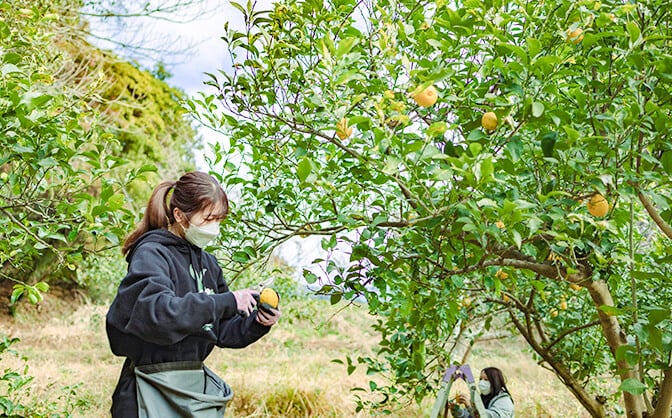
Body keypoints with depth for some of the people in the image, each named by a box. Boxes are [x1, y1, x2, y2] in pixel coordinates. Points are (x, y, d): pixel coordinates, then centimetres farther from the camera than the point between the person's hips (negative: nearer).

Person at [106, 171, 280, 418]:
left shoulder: (207, 262, 12)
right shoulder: (151, 254, -10)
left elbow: (222, 330, 15)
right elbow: (158, 314, -28)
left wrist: (256, 323, -4)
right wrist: (226, 302, -26)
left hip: (198, 386, 7)